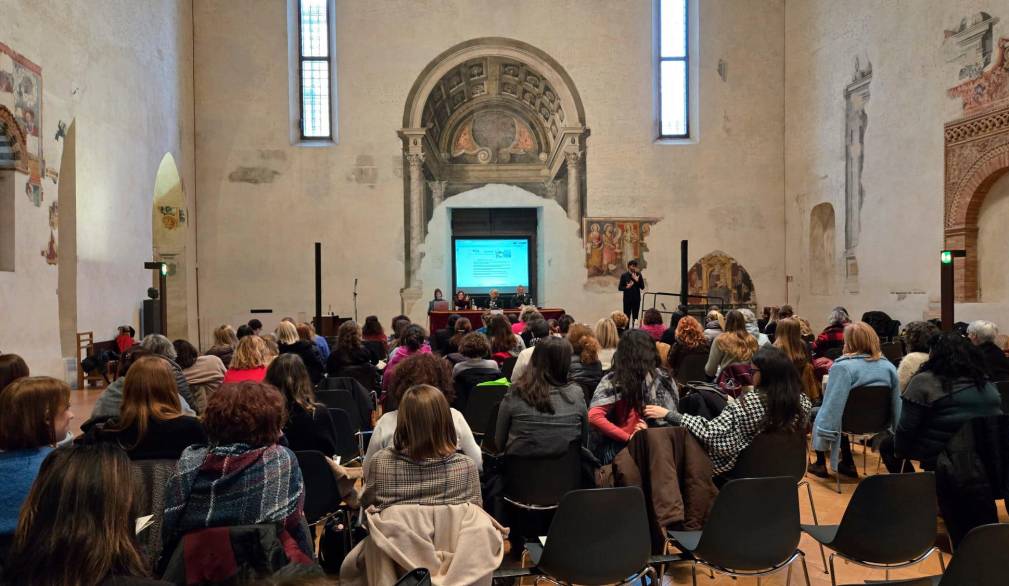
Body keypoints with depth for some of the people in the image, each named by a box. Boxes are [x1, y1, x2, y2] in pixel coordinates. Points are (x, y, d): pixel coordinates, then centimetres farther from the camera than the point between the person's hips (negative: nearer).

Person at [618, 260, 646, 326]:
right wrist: (626, 287, -18)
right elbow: (620, 287, 0)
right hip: (627, 299, -2)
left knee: (635, 317, 3)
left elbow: (642, 287, 0)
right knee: (626, 317, -2)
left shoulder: (639, 275, 3)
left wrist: (637, 280, -15)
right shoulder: (624, 275, -2)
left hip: (636, 299, 2)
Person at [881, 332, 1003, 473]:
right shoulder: (987, 384, 4)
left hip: (938, 453, -6)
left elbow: (906, 428, -14)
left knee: (886, 445, 16)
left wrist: (899, 451, 1)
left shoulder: (924, 382, -16)